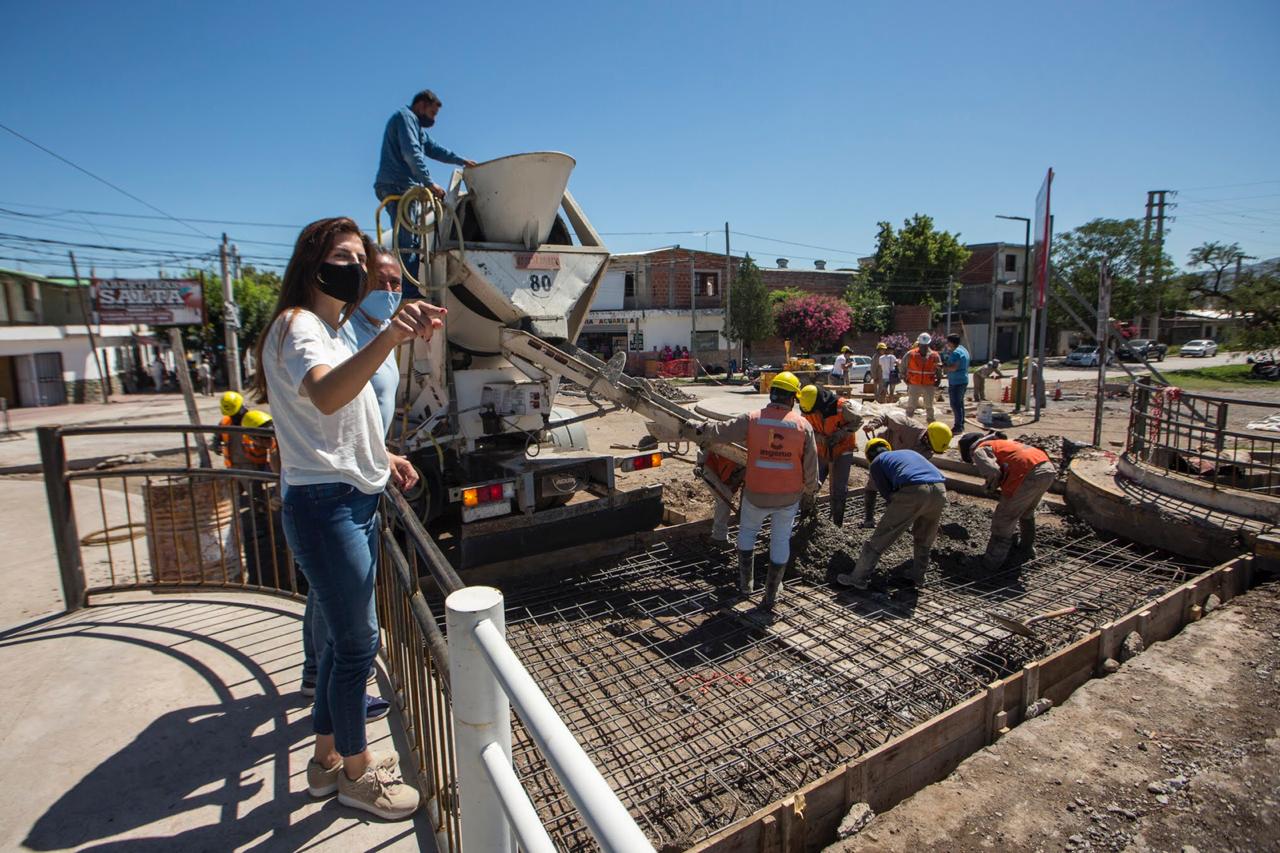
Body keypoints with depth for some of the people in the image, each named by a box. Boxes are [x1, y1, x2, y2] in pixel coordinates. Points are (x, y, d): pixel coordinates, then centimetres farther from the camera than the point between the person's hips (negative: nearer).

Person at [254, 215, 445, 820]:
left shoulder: (332, 330, 18)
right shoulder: (298, 326, -13)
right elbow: (325, 396, -38)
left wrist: (382, 458, 15)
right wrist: (388, 338, -52)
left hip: (355, 502, 10)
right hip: (324, 505, -10)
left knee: (346, 636, 17)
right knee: (358, 641, 1)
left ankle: (328, 758, 35)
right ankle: (356, 772, 22)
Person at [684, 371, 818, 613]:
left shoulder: (752, 420, -12)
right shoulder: (803, 425, -8)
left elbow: (718, 431, -12)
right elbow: (811, 466, -3)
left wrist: (694, 428, 5)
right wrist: (810, 493, 12)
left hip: (756, 495, -1)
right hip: (789, 498, 1)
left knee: (747, 531, 24)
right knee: (780, 541, 15)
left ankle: (745, 583, 34)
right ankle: (771, 596, 24)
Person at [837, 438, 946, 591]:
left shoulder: (876, 463, 22)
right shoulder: (910, 452, 37)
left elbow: (887, 494, 11)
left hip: (913, 491, -5)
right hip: (940, 489, 5)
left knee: (881, 537, 5)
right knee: (924, 539, 28)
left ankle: (858, 578, 11)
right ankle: (917, 576, 38)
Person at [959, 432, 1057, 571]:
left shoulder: (979, 449, 6)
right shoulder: (1000, 441, 33)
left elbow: (992, 472, -12)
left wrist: (991, 486, 9)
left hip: (1029, 474, -9)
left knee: (1003, 520, 4)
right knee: (1027, 513, 32)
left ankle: (992, 562, 10)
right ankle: (1027, 548, 49)